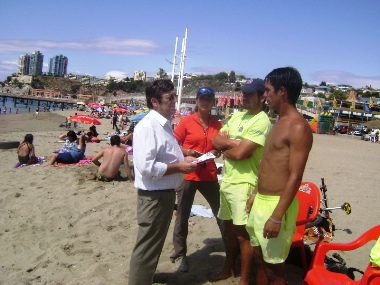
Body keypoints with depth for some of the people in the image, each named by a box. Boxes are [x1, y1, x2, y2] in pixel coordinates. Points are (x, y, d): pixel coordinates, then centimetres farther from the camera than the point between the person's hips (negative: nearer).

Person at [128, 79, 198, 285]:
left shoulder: (164, 124, 10)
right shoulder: (147, 127, -21)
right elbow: (146, 167, -29)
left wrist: (182, 160, 5)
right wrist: (178, 167, -20)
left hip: (166, 193, 10)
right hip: (153, 196, -10)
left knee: (154, 244, 26)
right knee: (147, 247, 3)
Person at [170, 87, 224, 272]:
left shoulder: (217, 125, 7)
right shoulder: (186, 122, -4)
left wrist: (216, 152, -5)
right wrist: (188, 152, -19)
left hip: (209, 175, 3)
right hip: (187, 175, -3)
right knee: (183, 215, 4)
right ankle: (179, 254, 18)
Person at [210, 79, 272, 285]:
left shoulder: (262, 122, -16)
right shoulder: (237, 116, 12)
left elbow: (240, 153, -23)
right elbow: (216, 141, 5)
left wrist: (225, 150, -5)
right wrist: (233, 142, -12)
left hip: (244, 185, -8)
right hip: (227, 181, 9)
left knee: (243, 234, 2)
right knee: (230, 229, 20)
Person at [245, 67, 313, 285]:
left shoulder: (298, 128, -18)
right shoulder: (280, 123, 12)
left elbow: (295, 177, -21)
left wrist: (277, 217, -23)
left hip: (276, 205, -9)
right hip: (261, 201, 9)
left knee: (274, 268, 5)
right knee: (261, 257, 21)